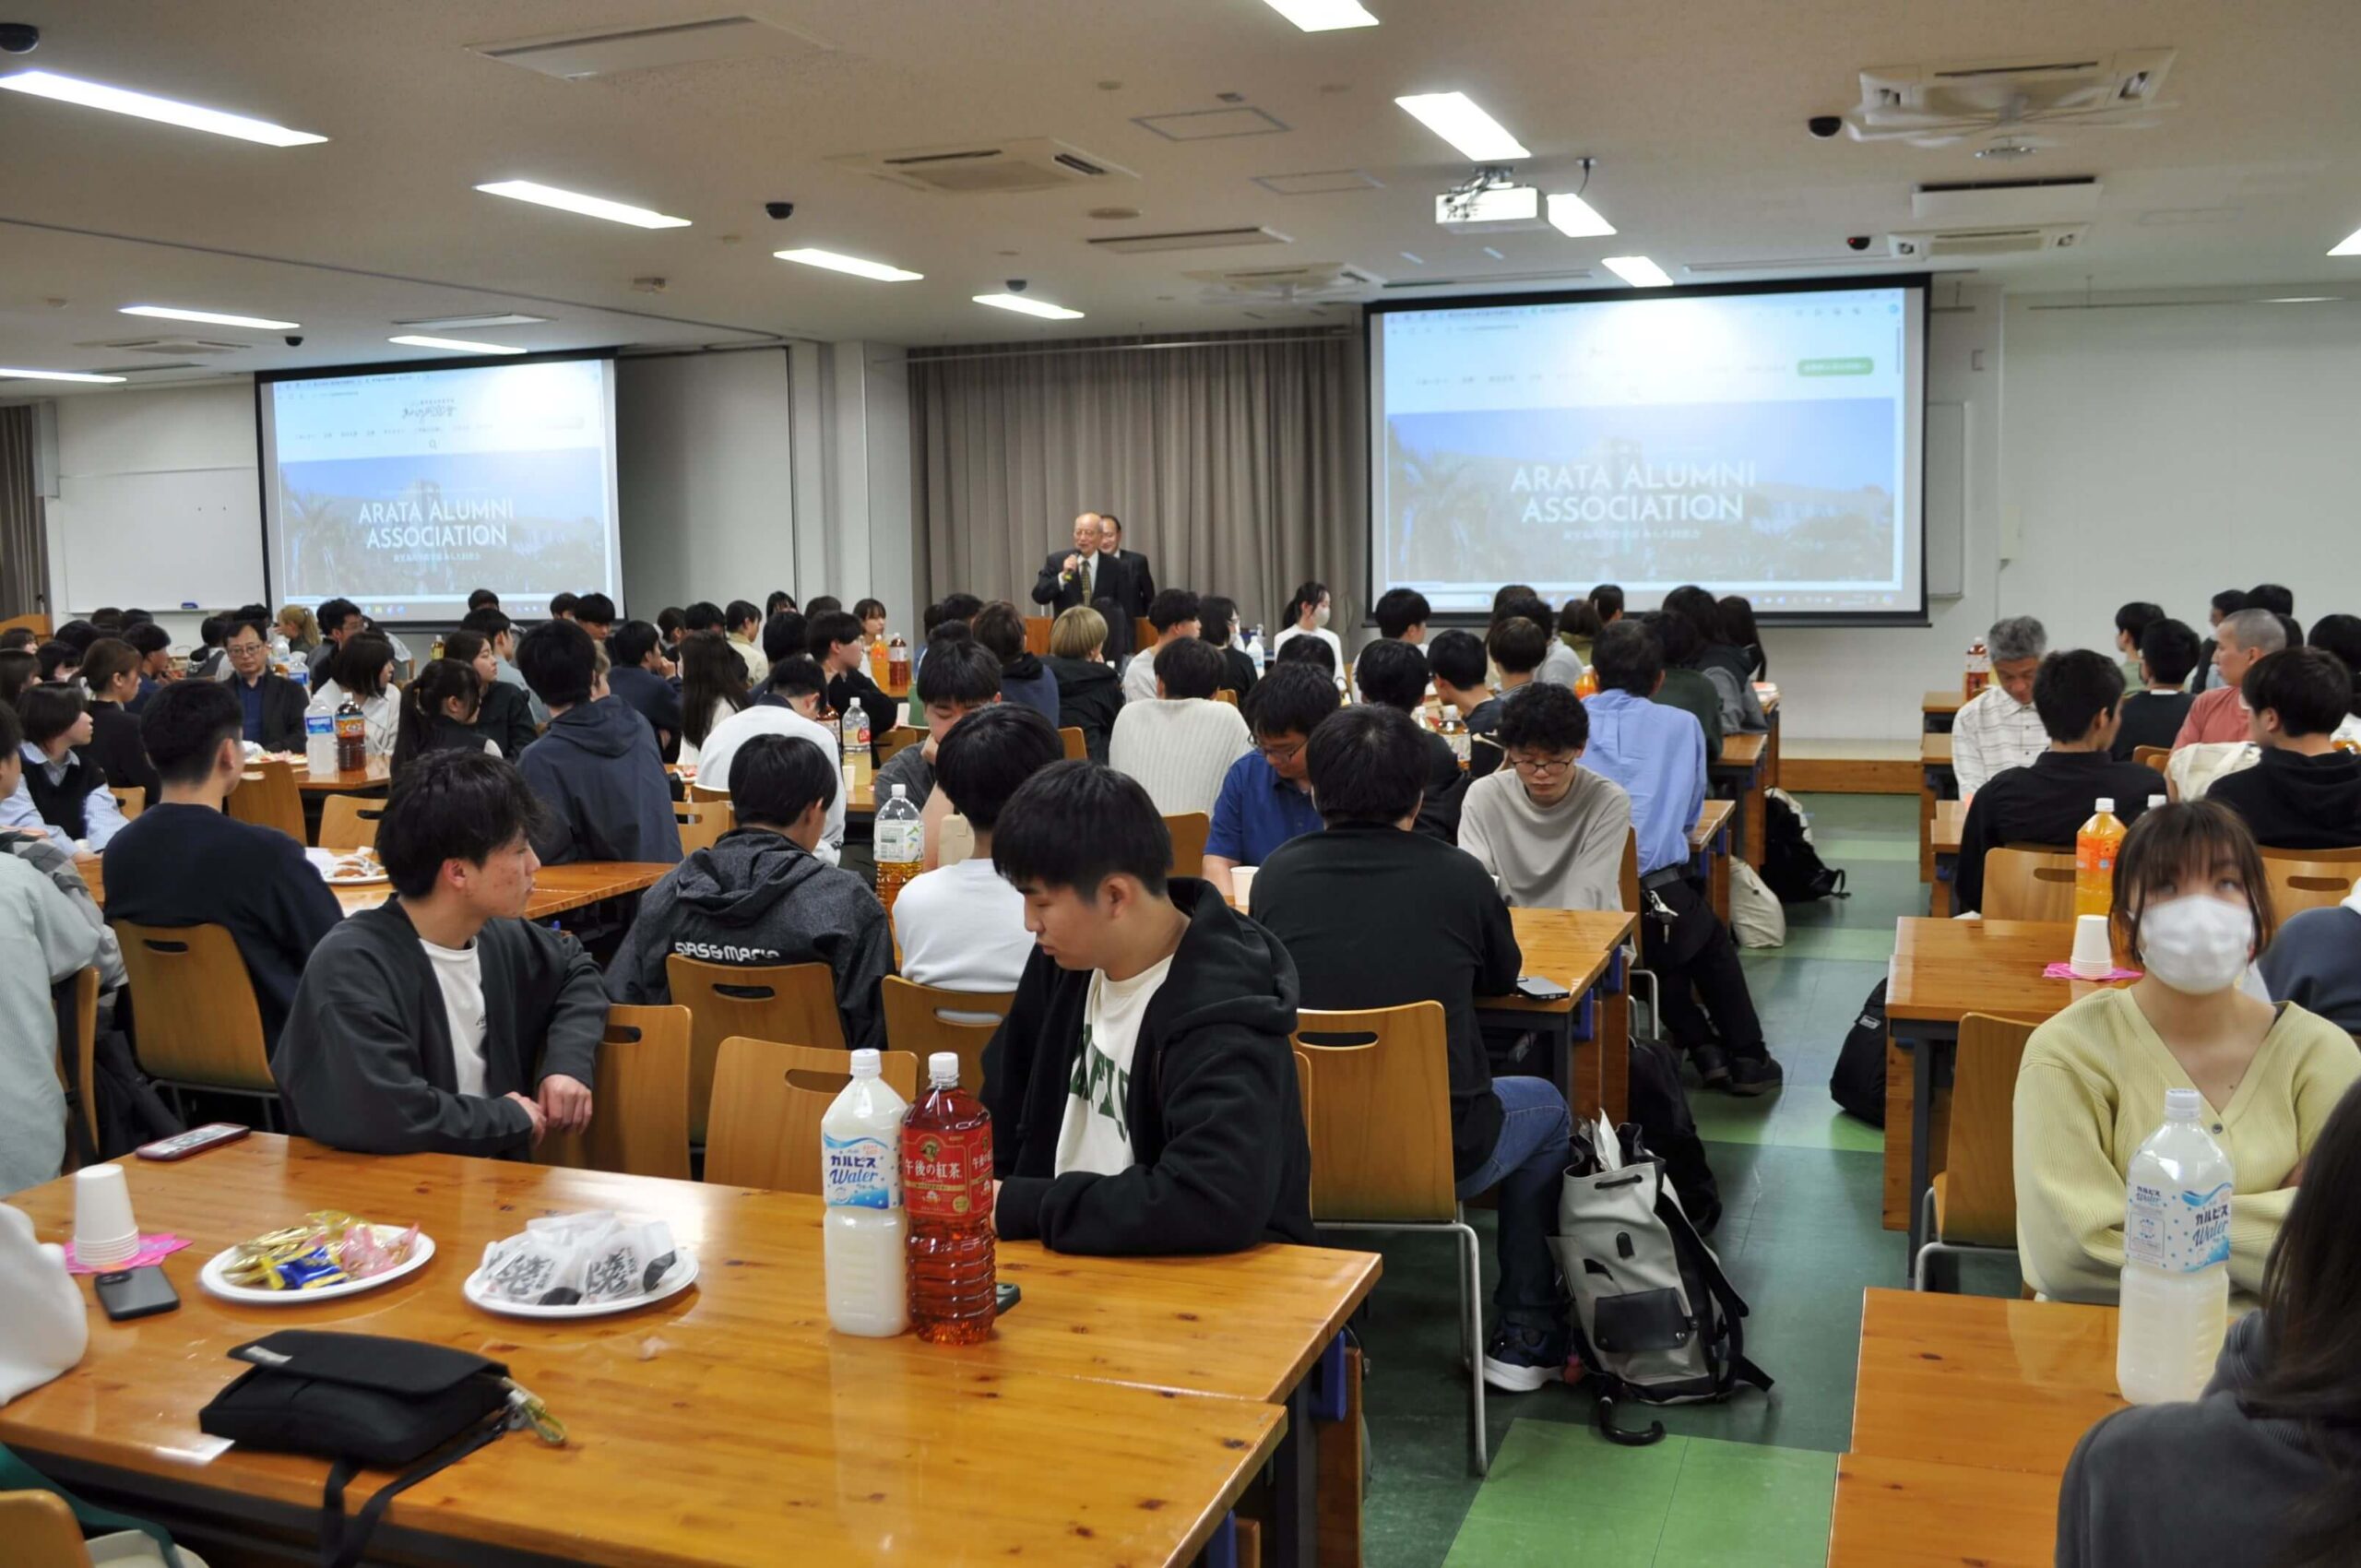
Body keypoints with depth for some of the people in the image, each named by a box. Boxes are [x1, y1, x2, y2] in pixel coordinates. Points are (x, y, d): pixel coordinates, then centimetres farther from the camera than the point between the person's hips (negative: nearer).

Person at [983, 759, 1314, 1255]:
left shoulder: (1219, 1018, -22)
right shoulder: (1067, 958, -1)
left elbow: (1215, 1203, -34)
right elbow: (1006, 1103, 14)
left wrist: (1018, 1207, -26)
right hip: (1069, 1262, 6)